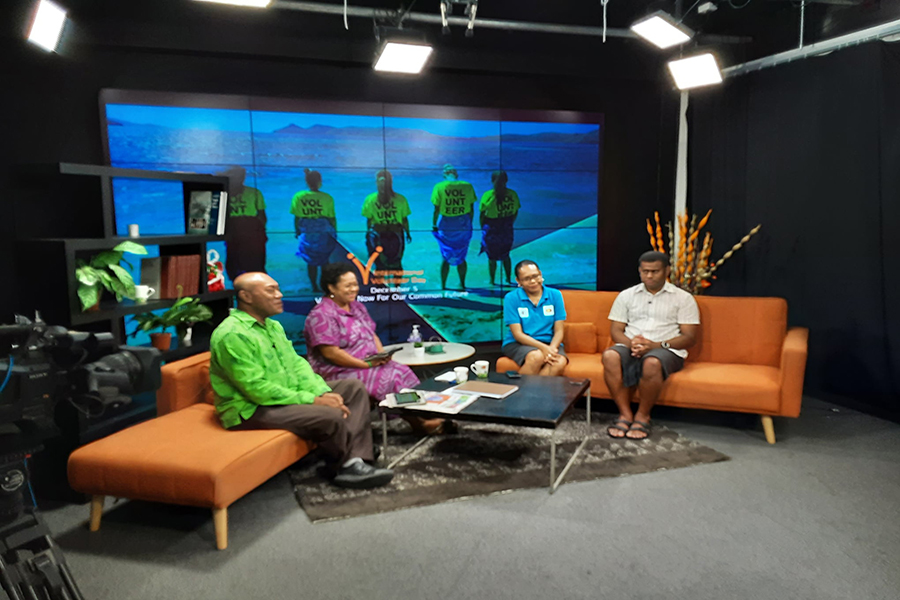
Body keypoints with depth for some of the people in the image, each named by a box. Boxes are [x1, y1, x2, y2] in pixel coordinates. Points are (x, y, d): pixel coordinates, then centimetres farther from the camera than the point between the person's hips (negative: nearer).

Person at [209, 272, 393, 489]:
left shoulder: (273, 326, 12)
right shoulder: (231, 335, -19)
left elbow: (297, 364, 9)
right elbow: (257, 390, -24)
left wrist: (322, 393, -9)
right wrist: (311, 400, -22)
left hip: (286, 395, 10)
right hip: (251, 410, -10)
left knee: (354, 387, 0)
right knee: (330, 417, -28)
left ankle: (353, 461, -17)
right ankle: (344, 466, 1)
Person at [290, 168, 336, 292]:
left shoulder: (298, 197, -7)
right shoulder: (327, 198, -11)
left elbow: (296, 217, -1)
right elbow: (332, 218, -4)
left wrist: (297, 231, 13)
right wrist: (334, 231, 10)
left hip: (306, 234, 1)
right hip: (324, 234, -1)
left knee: (311, 262, 14)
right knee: (324, 260, 17)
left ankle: (314, 287, 21)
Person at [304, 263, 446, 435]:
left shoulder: (357, 307, 14)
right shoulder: (321, 315, -14)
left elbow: (372, 335, 17)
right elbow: (331, 353, -21)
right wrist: (366, 364, -20)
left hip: (371, 364, 8)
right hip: (340, 372, -8)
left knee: (403, 371, -15)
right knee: (390, 378, -22)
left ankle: (421, 416, -18)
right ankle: (417, 423, -9)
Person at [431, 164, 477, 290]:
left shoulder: (439, 187, -9)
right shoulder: (467, 186, -4)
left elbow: (437, 209, -9)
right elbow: (471, 209, 1)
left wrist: (434, 225, 2)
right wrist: (469, 223, 13)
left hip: (446, 225, -1)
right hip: (463, 225, 2)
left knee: (445, 257, 10)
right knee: (461, 257, 15)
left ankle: (443, 285, 15)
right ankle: (462, 284, 24)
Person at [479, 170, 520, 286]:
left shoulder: (488, 195, -16)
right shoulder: (512, 194, -6)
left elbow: (482, 215, -12)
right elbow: (515, 213, 2)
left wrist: (483, 227, 3)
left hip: (491, 228, -3)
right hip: (506, 229, 3)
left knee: (492, 257, 10)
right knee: (505, 255, 21)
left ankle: (492, 281, 19)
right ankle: (509, 279, 28)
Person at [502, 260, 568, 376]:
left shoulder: (555, 295, 4)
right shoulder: (511, 298, -3)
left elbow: (558, 331, 2)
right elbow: (518, 334, -7)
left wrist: (552, 348, -20)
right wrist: (543, 347, -22)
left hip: (549, 344, 2)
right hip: (517, 344, -2)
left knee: (560, 362, -32)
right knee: (536, 357, -36)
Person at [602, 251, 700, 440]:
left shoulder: (683, 298, 8)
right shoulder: (626, 296, 16)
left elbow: (689, 337, 1)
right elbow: (615, 330, 10)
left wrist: (657, 345, -15)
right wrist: (631, 343, -14)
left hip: (667, 351, -2)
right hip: (631, 347, 2)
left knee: (652, 362, -39)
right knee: (610, 356, -33)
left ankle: (642, 416, -15)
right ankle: (625, 414, -21)